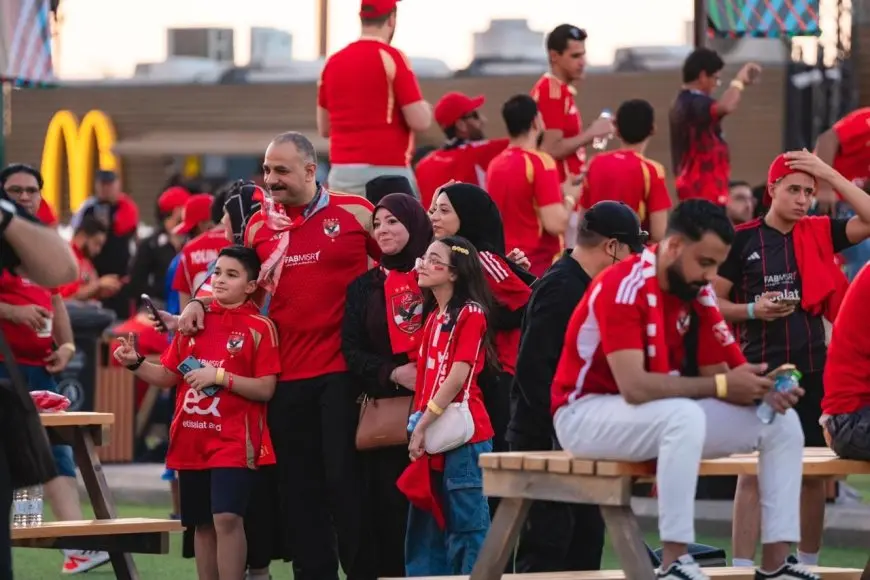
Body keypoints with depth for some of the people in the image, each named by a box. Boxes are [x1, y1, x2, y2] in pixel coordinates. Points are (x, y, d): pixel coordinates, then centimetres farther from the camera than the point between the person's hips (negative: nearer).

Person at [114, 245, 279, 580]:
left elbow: (265, 389, -11)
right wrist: (135, 363, -1)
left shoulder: (260, 327, -5)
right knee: (202, 524, 10)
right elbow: (168, 376, 15)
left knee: (227, 518, -18)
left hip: (234, 441, -5)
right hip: (191, 439, 5)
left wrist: (219, 376, -17)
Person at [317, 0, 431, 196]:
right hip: (386, 172, -6)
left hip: (340, 173, 6)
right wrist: (424, 108, 11)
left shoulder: (333, 62, 9)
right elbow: (420, 121, -11)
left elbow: (324, 128, 17)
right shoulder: (391, 58, -9)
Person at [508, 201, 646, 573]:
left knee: (586, 543, 12)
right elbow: (533, 369, -23)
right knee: (545, 551, -9)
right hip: (546, 442, -10)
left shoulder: (585, 287, 14)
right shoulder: (561, 289, -16)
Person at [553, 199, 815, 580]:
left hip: (663, 419, 9)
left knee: (781, 422, -1)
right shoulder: (624, 287, -24)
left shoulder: (697, 293, 1)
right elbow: (634, 386, -31)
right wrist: (721, 386, -29)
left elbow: (716, 374, 4)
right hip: (586, 414, -9)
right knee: (685, 414, -39)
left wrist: (761, 390, -18)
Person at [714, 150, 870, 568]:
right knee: (753, 473, -5)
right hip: (761, 369, -3)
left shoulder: (818, 233, 6)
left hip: (813, 369, 3)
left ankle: (808, 565, 17)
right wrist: (753, 310, -17)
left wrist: (831, 175, -9)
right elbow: (714, 303, 1)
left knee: (813, 473, 8)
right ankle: (742, 569, -4)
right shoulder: (743, 240, -2)